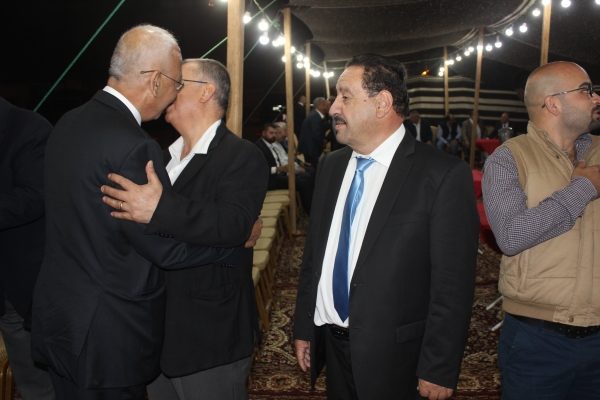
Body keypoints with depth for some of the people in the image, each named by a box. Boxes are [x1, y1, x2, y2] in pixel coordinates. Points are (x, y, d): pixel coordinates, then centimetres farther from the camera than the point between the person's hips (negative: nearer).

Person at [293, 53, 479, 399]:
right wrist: (303, 327, 10)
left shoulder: (445, 175, -15)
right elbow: (313, 252, 9)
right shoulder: (331, 167, 5)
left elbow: (453, 282, -14)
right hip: (331, 343, 5)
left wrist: (438, 370, -12)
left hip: (392, 356, -5)